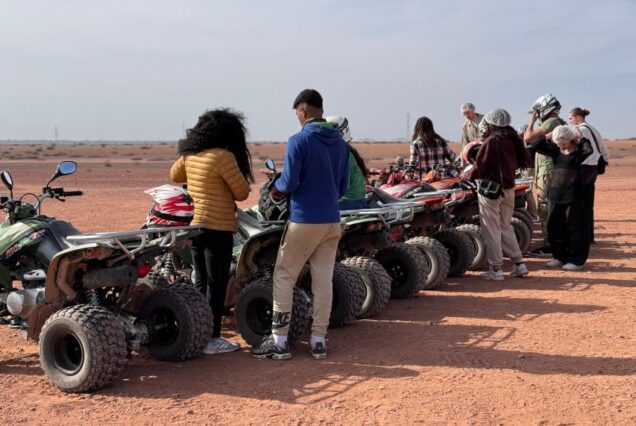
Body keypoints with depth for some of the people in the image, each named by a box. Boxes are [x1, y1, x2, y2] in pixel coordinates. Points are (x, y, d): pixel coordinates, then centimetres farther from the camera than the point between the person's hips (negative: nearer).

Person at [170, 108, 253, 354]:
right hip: (217, 228, -8)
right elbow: (242, 193, -9)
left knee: (201, 283, 16)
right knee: (217, 285, -1)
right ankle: (212, 339, 3)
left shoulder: (190, 155, 6)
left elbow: (174, 176, 25)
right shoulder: (223, 157, -15)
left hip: (195, 224, 8)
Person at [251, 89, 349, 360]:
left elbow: (289, 183, -14)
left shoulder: (299, 140, -11)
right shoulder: (340, 143, 8)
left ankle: (279, 341, 5)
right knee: (323, 280, 8)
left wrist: (276, 189, 7)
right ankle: (318, 341, 13)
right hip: (332, 221, 6)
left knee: (284, 277, 4)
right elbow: (343, 187, 12)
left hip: (304, 220, -6)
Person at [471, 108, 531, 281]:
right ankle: (519, 264, 18)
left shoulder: (491, 141, -15)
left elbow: (479, 166, -11)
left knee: (491, 229, 0)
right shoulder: (513, 139, 6)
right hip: (509, 187, 7)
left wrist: (471, 175, 7)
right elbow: (522, 162, 13)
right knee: (505, 226, 18)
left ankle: (496, 269, 3)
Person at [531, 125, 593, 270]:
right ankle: (560, 257, 23)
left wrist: (581, 137, -13)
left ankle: (576, 260, 9)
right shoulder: (554, 150, 9)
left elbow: (589, 150, -27)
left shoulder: (578, 150, -6)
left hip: (573, 196, -6)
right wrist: (548, 136, -2)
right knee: (554, 228, 10)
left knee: (574, 228, -1)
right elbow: (535, 146, 5)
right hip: (555, 195, 6)